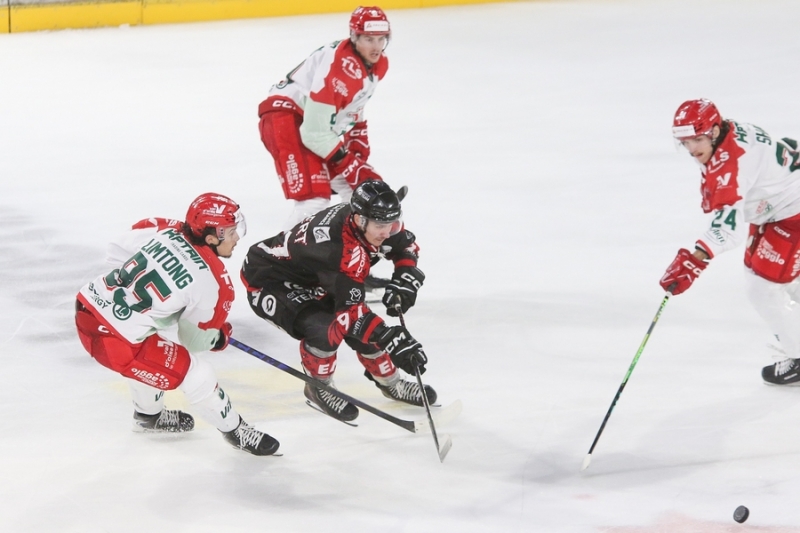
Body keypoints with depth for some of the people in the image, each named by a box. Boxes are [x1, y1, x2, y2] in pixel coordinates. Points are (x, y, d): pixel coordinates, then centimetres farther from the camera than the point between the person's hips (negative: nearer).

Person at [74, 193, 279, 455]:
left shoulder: (162, 229, 0)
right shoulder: (211, 281, -12)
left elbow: (116, 251, 12)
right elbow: (193, 339, -1)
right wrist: (219, 338, 21)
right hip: (116, 340, -7)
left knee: (150, 353, 35)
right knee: (193, 373, 6)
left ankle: (149, 414, 55)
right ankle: (234, 429, 26)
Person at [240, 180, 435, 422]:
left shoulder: (373, 222, -16)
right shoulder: (340, 248, -40)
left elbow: (407, 246, 3)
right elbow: (350, 309, -40)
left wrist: (404, 282, -15)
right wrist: (394, 340, -46)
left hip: (310, 279, 8)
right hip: (268, 281, -8)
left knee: (362, 326, -1)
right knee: (325, 328, -28)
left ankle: (389, 382, 23)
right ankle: (319, 388, -2)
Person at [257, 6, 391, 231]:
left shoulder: (378, 64, 0)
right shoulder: (338, 68, -30)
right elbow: (315, 135, -28)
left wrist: (359, 151, 9)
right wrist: (352, 166, -24)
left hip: (323, 119, 10)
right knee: (314, 199, -22)